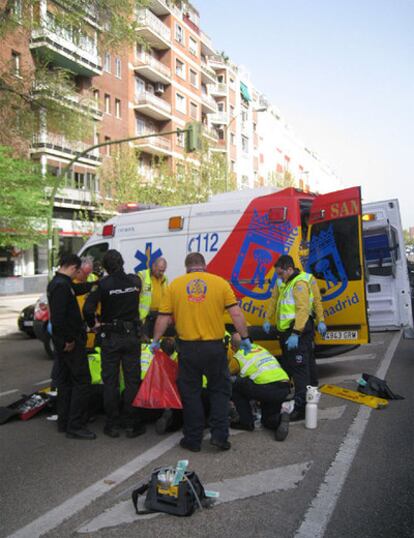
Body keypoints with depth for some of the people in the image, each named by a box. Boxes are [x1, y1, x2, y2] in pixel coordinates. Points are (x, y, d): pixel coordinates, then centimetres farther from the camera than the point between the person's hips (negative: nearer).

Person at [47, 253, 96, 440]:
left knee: (65, 380, 16)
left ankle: (63, 422, 25)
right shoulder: (62, 286, -20)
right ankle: (75, 426, -1)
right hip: (71, 343, -11)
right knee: (82, 382, -5)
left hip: (62, 342, 11)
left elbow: (79, 288, 27)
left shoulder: (56, 283, 12)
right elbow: (59, 317, -27)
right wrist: (69, 340, -20)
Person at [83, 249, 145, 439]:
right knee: (132, 380, 8)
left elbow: (88, 309, -20)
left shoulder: (103, 284, -14)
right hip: (132, 336, 2)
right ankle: (132, 425, 12)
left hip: (110, 338, -2)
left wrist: (94, 324, -5)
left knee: (110, 382, 9)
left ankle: (112, 425, 15)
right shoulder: (135, 280, -3)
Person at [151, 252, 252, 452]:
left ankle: (193, 440, 20)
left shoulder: (175, 285, 2)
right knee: (219, 391, 16)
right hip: (214, 346, 0)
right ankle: (219, 435, 12)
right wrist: (245, 338, 5)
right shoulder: (220, 282, 0)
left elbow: (163, 317, 1)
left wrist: (156, 341, 12)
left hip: (187, 347, 1)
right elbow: (236, 314, -4)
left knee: (191, 394, 13)